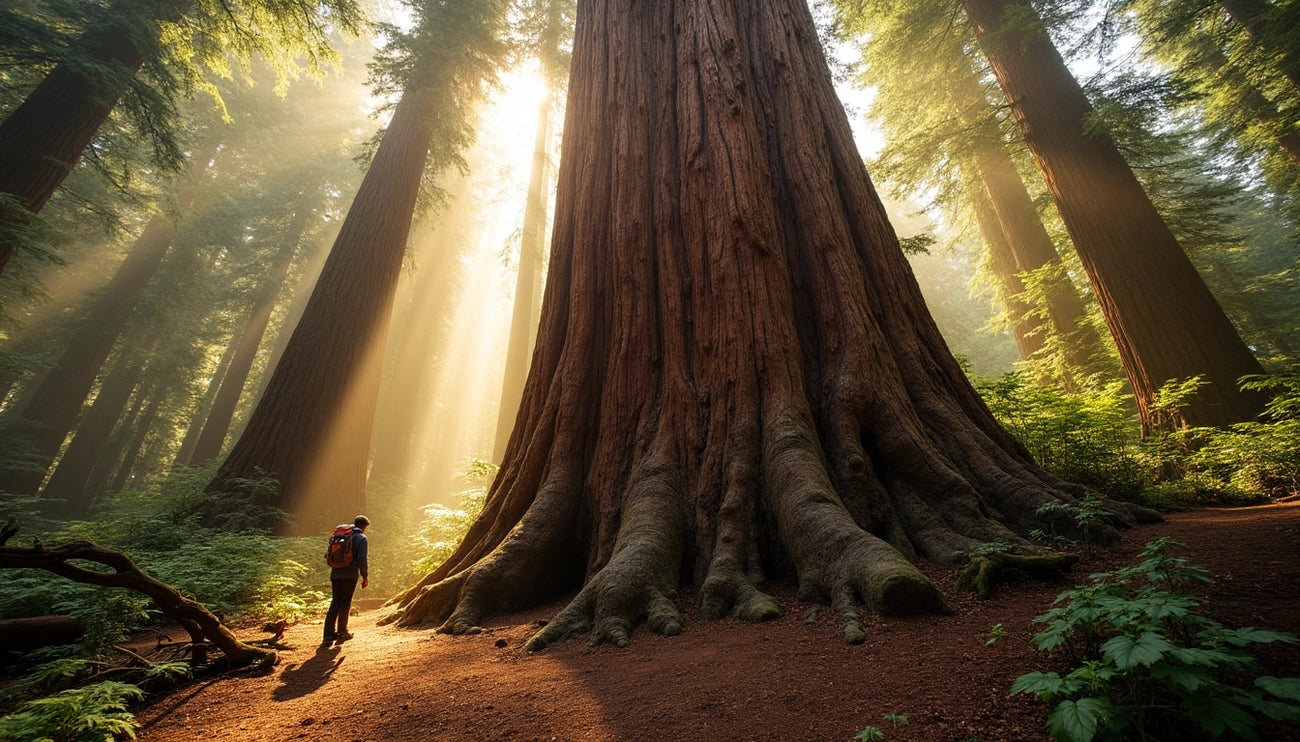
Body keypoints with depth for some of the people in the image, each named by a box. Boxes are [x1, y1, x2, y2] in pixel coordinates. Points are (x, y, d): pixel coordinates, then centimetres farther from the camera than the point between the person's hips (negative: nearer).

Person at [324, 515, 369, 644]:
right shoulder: (361, 538, -4)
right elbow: (362, 560, -10)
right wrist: (365, 577, -2)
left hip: (335, 574, 6)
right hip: (350, 575, -6)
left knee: (335, 603, 9)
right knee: (346, 603, 4)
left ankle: (329, 633, 6)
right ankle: (342, 632, 9)